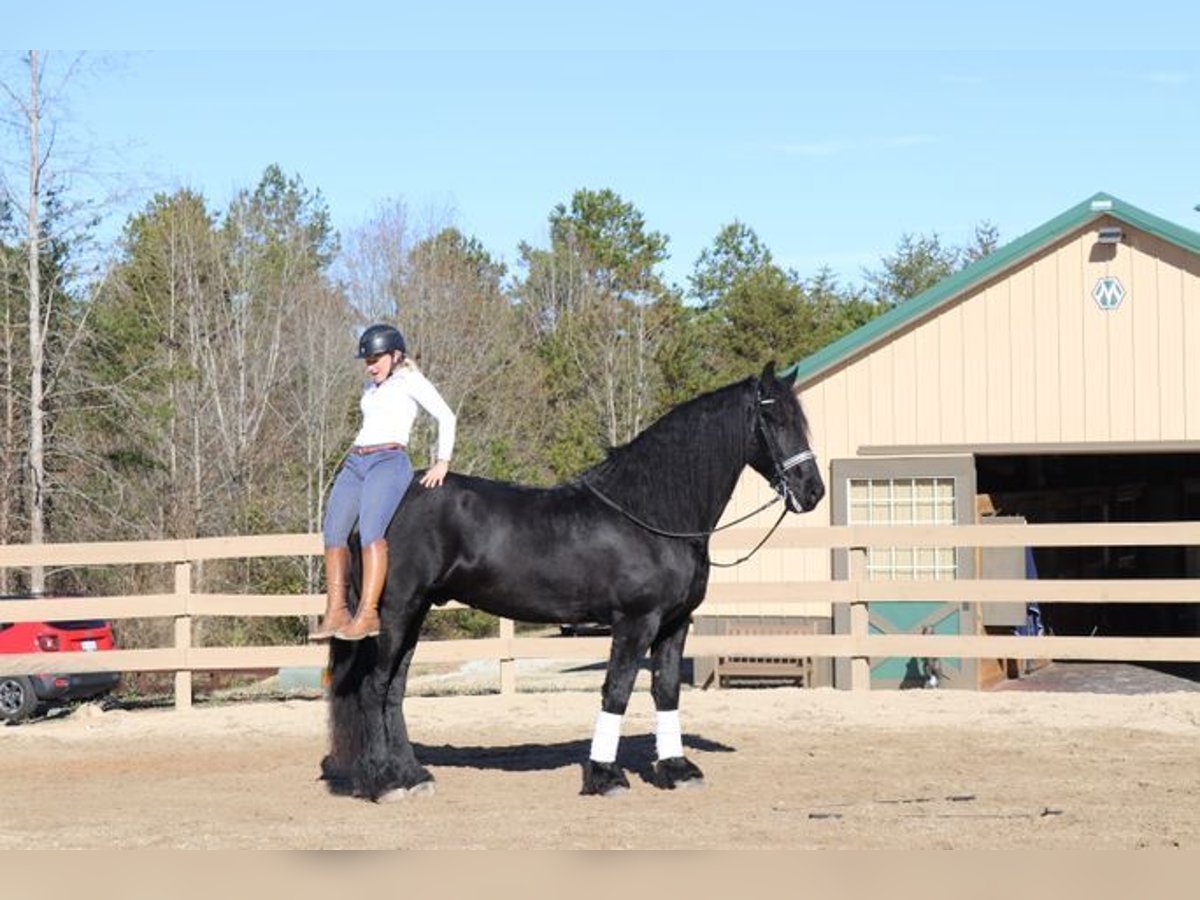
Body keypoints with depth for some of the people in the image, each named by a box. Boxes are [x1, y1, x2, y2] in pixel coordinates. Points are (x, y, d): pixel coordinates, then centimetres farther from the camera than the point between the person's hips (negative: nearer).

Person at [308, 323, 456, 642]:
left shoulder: (409, 381, 6)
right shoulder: (371, 388, 28)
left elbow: (446, 416, -1)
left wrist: (442, 462, -8)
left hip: (389, 460, -8)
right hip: (355, 461, 8)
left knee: (370, 531, -24)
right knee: (333, 532, -7)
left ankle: (367, 614, -28)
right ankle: (336, 612, -9)